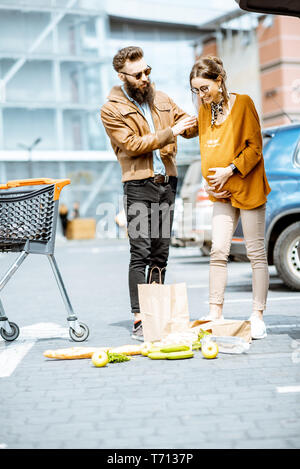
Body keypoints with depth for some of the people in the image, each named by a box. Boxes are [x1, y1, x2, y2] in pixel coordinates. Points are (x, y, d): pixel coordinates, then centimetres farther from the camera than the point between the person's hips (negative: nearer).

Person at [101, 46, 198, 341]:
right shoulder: (112, 109, -2)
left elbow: (187, 125, 19)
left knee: (161, 253, 8)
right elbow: (133, 144, -11)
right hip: (139, 185, -5)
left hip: (167, 181, 6)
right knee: (140, 253, -10)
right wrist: (170, 133, -16)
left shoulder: (161, 99, 15)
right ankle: (139, 319, -7)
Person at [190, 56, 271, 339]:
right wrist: (209, 181, 3)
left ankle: (257, 317, 6)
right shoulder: (204, 111, 11)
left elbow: (255, 147, -8)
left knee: (256, 252, 0)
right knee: (218, 251, -1)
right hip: (222, 191, 5)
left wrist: (231, 170, -17)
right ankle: (215, 315, 5)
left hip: (248, 187, -5)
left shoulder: (243, 103, -6)